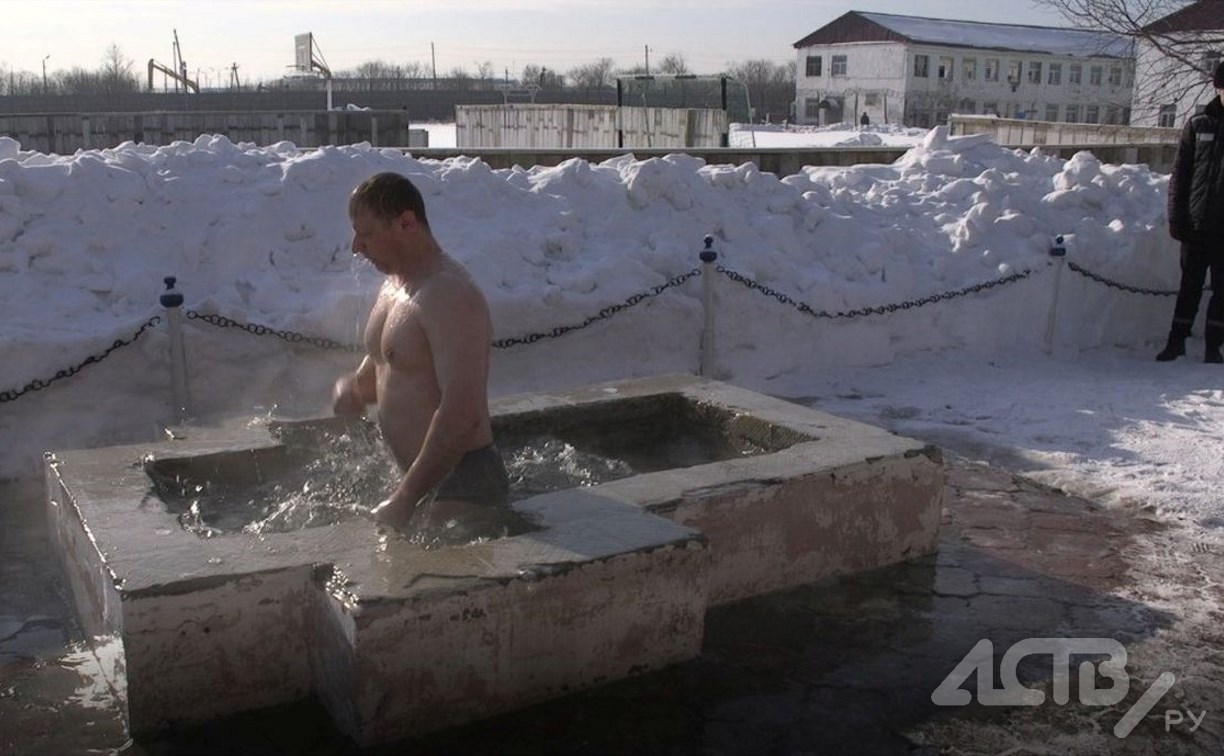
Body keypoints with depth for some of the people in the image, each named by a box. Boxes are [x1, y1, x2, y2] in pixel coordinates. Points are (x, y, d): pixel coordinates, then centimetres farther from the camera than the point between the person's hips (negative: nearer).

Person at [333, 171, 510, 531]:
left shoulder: (449, 297, -22)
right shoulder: (394, 285, 10)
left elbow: (461, 414, -29)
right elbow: (383, 369, 26)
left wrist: (404, 499, -26)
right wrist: (352, 388, 4)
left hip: (461, 485, -10)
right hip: (424, 476, 10)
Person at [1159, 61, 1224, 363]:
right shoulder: (1198, 125, 3)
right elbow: (1179, 176, 4)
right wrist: (1177, 219, -2)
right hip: (1197, 224, 0)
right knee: (1190, 285, 8)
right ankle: (1176, 340, 16)